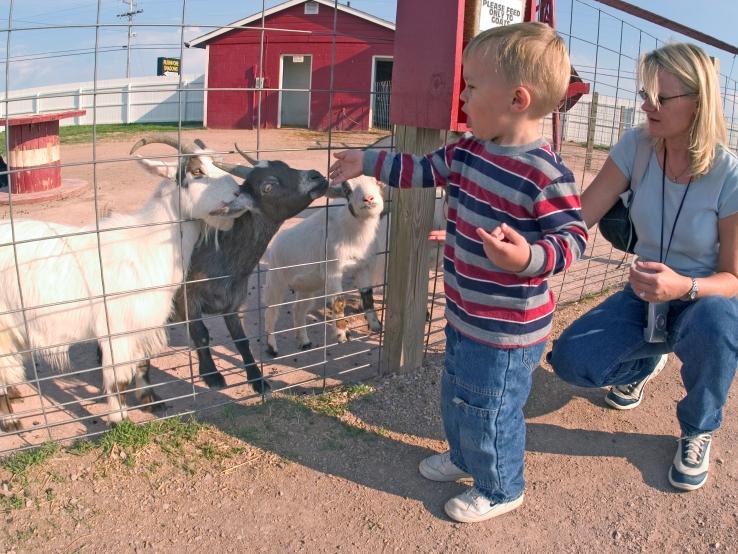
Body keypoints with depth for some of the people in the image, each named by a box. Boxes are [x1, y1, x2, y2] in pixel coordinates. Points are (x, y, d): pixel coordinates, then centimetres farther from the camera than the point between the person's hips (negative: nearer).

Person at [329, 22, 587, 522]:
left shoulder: (546, 174, -26)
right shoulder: (469, 152, -1)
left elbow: (573, 236, -22)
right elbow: (423, 169, 14)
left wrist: (527, 256, -41)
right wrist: (367, 163, 18)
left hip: (507, 330, -9)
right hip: (465, 314, 9)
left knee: (488, 413, 10)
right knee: (456, 396, 28)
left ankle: (500, 490, 37)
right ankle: (465, 458, 54)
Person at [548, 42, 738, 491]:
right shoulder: (637, 147, -13)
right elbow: (578, 217, -16)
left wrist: (685, 286, -39)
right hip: (646, 297, 3)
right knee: (570, 360, -19)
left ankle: (699, 430, -5)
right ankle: (647, 360, 21)